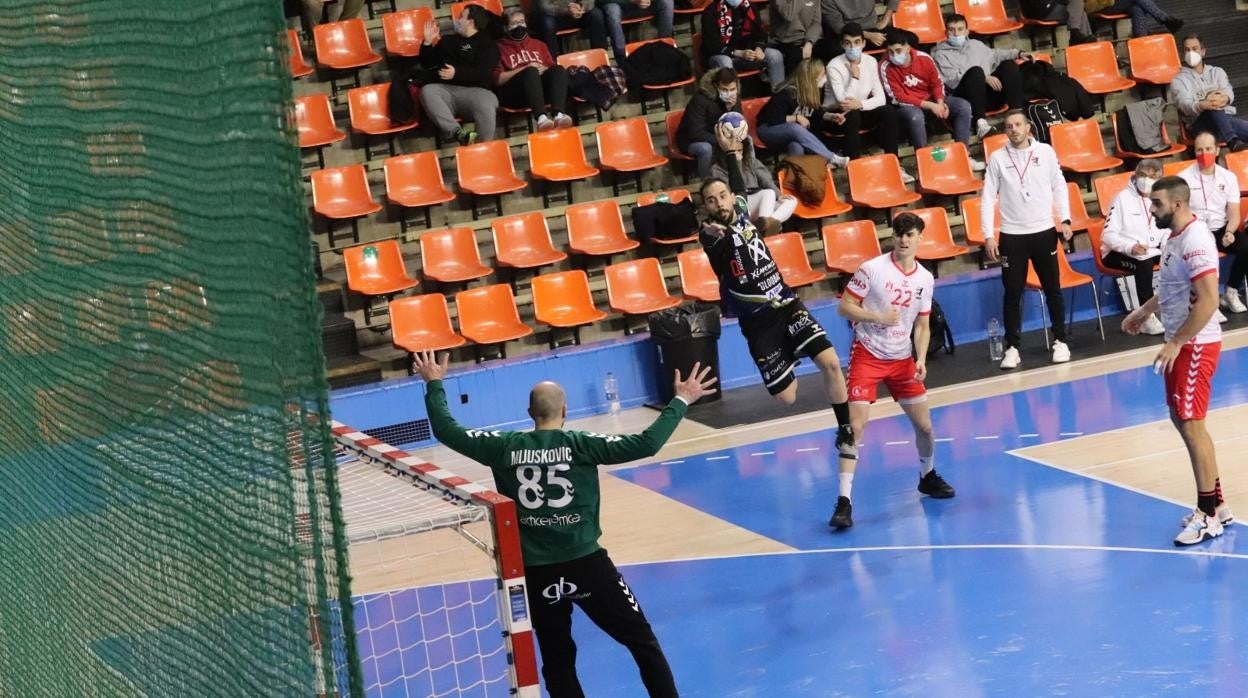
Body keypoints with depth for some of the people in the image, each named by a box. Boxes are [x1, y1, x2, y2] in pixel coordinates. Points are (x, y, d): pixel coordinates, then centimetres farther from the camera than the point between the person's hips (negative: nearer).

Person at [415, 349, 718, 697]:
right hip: (585, 564, -2)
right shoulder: (580, 444, -7)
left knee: (557, 660, 14)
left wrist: (434, 384, 20)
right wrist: (681, 401, -2)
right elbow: (646, 443, -12)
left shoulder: (505, 447, -1)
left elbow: (447, 431, 6)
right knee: (642, 641, 9)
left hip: (535, 572, 3)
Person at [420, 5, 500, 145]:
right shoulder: (448, 41, 28)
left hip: (475, 90, -4)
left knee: (487, 104, -39)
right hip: (447, 90, 4)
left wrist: (457, 73, -16)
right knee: (427, 91, -32)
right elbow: (426, 63, 28)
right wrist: (428, 42, 12)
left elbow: (483, 72, -4)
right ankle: (459, 133, -46)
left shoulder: (487, 44, 12)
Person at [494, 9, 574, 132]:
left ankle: (558, 115, -48)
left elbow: (553, 67, 22)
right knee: (531, 72, -35)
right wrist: (525, 69, -8)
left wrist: (543, 69, -2)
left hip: (542, 88, 4)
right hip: (513, 93, -4)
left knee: (559, 70, -26)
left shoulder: (538, 44, 28)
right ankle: (541, 117, -56)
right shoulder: (500, 47, 13)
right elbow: (497, 78, 0)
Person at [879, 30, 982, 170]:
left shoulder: (924, 58, -7)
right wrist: (929, 106, -23)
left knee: (963, 106, -14)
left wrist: (940, 103, -16)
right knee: (915, 116, -40)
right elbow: (898, 98, -18)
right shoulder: (886, 67, -17)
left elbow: (937, 84, 5)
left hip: (931, 100, 5)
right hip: (908, 106, -5)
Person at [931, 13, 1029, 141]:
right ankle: (981, 123, -46)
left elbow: (995, 54, 38)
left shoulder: (975, 44, 26)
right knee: (976, 71, -33)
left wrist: (1018, 53, 22)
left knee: (1009, 65, -10)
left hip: (990, 93, 6)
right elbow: (952, 80, -8)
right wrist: (984, 78, -16)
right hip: (967, 99, -6)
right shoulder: (941, 54, 6)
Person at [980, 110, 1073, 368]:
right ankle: (1013, 347, 9)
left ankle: (1060, 341, 18)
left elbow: (1059, 187, 6)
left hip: (1044, 232, 1)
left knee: (1053, 289, 7)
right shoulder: (997, 158, -1)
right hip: (1011, 236, -1)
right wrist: (988, 235, -7)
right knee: (1013, 293, 2)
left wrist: (1065, 219, -4)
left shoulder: (1045, 152, 1)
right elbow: (988, 198, -1)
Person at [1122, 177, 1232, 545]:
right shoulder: (1175, 237, 9)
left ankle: (1209, 516, 1)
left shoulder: (1195, 240, -22)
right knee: (1182, 420, 15)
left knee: (1191, 426, -7)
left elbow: (1208, 301, -27)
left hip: (1194, 345, -10)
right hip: (1181, 343, 10)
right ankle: (1216, 504, 24)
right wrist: (1143, 311, 26)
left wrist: (1176, 343, -25)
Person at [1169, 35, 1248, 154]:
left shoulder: (1217, 72, 24)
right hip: (1199, 123, -4)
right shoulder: (1179, 80, 13)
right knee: (1213, 109, -37)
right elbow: (1185, 104, -7)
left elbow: (1228, 93, 4)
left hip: (1227, 118, 4)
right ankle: (1233, 142, -56)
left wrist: (1225, 98, -24)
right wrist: (1202, 105, -31)